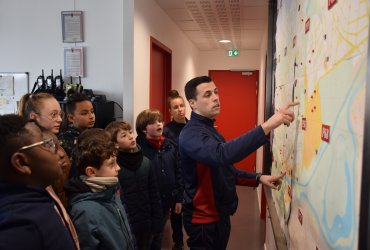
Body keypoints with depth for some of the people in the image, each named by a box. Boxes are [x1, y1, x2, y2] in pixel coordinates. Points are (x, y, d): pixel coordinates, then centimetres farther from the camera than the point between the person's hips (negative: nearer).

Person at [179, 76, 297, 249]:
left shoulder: (209, 129, 10)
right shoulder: (191, 134, -22)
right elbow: (222, 155, -43)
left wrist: (258, 178, 1)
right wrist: (266, 126, -46)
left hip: (220, 215, 9)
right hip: (204, 220, -9)